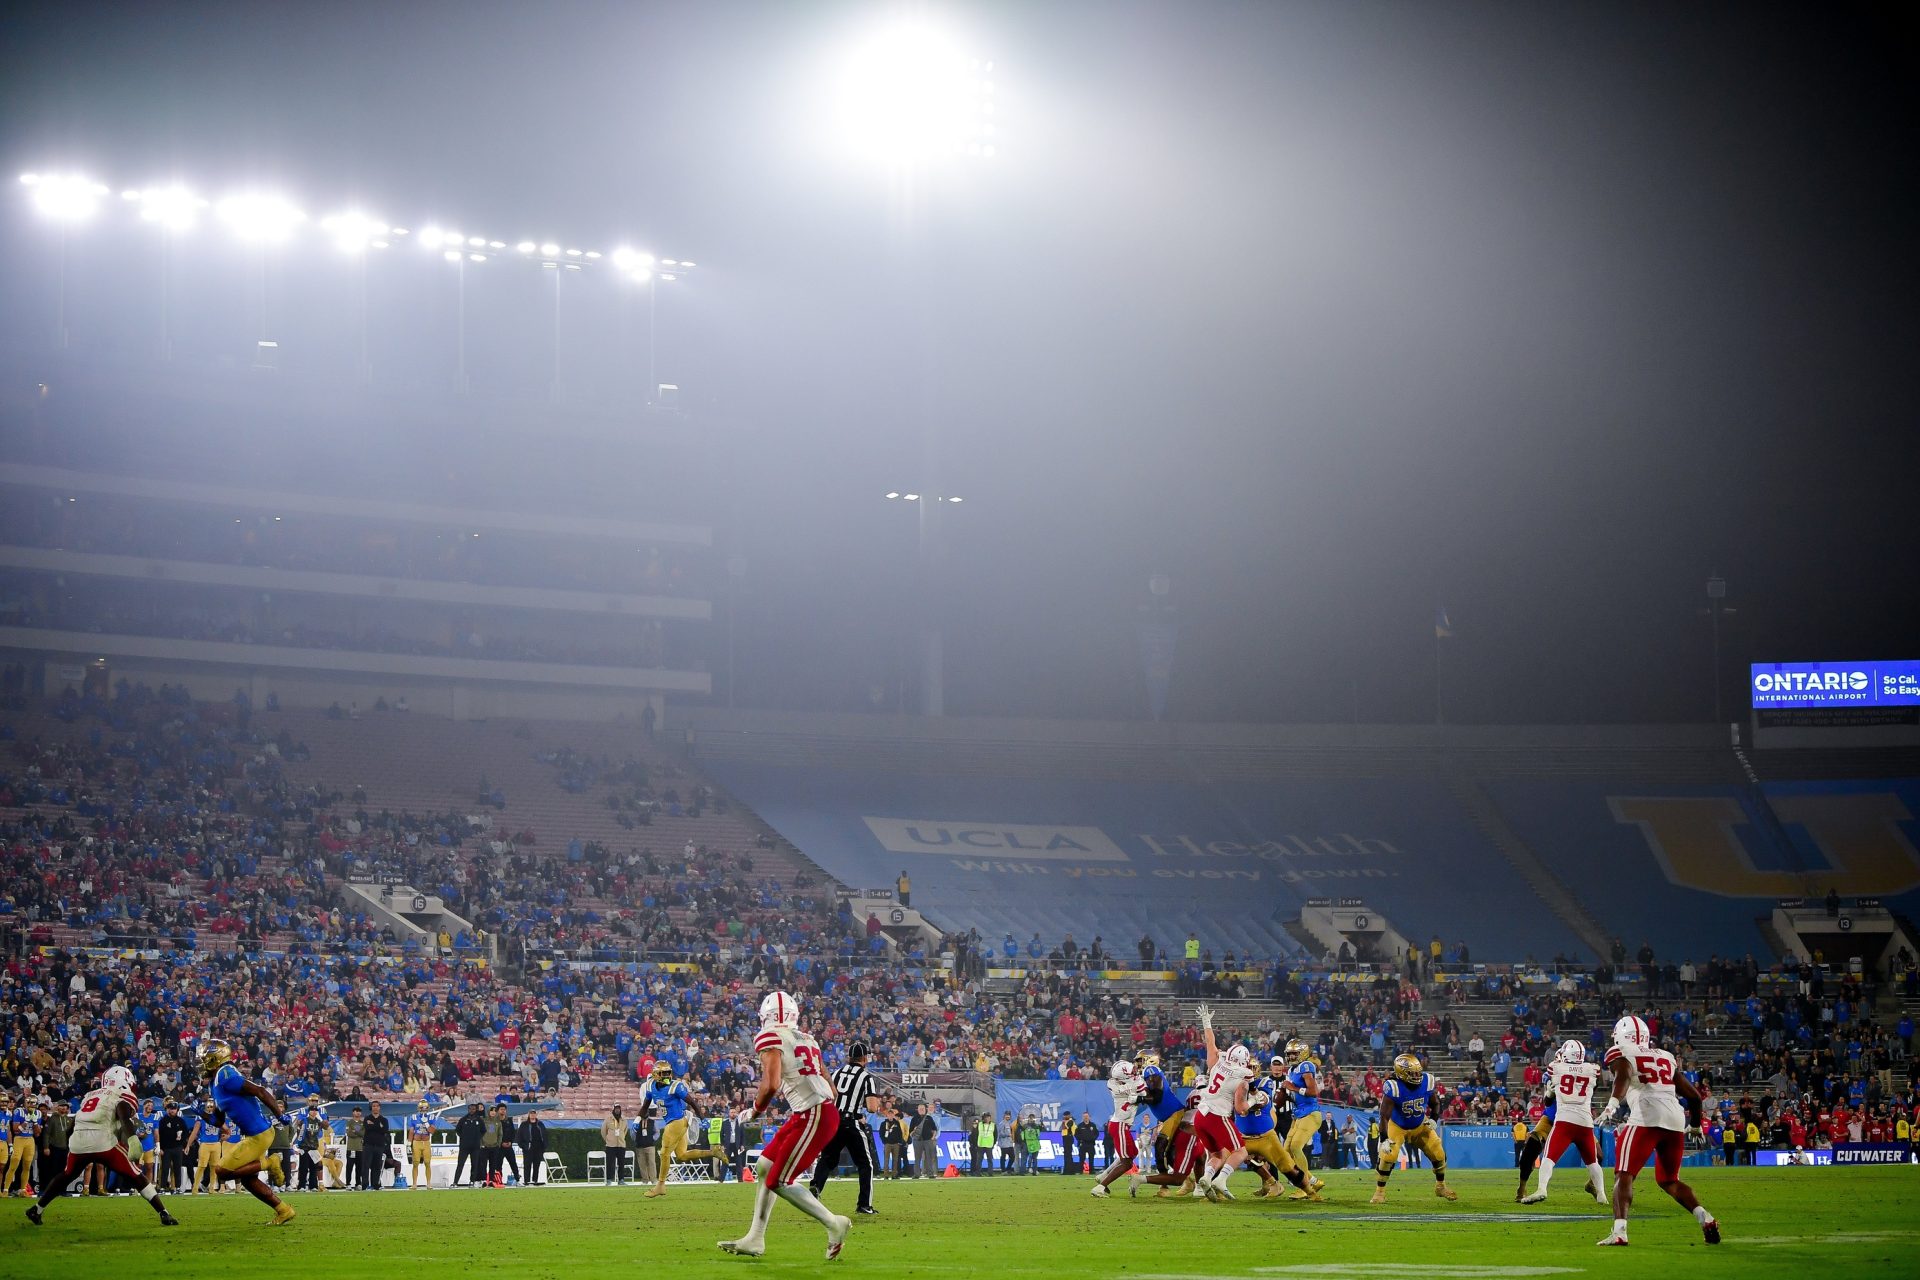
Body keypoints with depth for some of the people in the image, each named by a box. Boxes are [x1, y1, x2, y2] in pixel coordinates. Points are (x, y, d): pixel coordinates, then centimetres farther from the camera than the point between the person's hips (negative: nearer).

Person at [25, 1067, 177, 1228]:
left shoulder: (91, 1096, 28)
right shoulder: (123, 1097, 7)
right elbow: (125, 1119, -13)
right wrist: (133, 1141, -26)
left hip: (77, 1142, 5)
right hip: (103, 1142, -5)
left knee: (65, 1177, 30)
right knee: (136, 1178, 3)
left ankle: (36, 1210, 35)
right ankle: (164, 1214, -1)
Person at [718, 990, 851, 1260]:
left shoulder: (770, 1038, -7)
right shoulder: (806, 1039, 19)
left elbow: (771, 1085, -19)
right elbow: (830, 1088, 19)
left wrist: (757, 1107, 0)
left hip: (812, 1116, -9)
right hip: (826, 1109, 9)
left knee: (779, 1182, -4)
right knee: (764, 1167, 15)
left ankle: (834, 1224, 2)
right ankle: (755, 1239, 18)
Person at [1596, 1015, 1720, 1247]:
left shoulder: (1621, 1054, 10)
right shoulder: (1666, 1057, 26)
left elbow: (1624, 1075, -15)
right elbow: (1694, 1095, 29)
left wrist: (1613, 1102, -32)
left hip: (1646, 1118, -5)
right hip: (1676, 1118, 5)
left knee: (1624, 1176, -2)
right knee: (1669, 1181, 22)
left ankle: (1619, 1231, -19)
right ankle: (1705, 1218, 5)